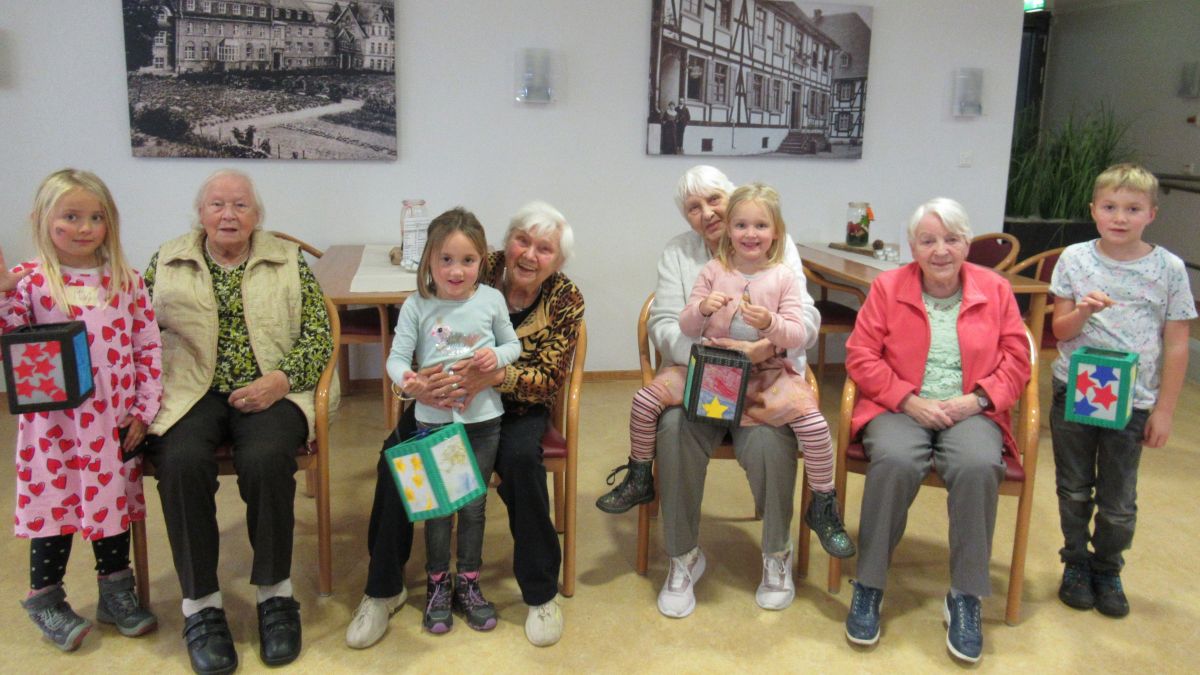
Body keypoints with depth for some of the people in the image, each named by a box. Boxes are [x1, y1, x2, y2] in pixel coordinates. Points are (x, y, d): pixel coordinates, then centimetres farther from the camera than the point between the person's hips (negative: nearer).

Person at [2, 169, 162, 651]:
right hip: (54, 422, -2)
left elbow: (148, 347, 2)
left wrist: (144, 409, -2)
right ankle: (45, 598, 30)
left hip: (115, 420, 2)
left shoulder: (126, 280, 0)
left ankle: (116, 592, 32)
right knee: (55, 503, 9)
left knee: (116, 500, 14)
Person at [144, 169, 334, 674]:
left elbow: (319, 334, 3)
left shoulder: (288, 261, 10)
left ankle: (274, 593, -10)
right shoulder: (167, 263, 15)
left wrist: (280, 380, -12)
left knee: (266, 459, -31)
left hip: (269, 392, -1)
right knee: (182, 461, -29)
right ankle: (200, 603, -13)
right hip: (189, 392, 1)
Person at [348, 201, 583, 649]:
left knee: (521, 458, -32)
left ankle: (541, 594, -11)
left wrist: (495, 376, -37)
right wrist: (417, 383, -36)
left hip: (515, 407, 0)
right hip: (443, 400, 1)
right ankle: (383, 590, -1)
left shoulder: (565, 300, -10)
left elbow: (551, 380, -17)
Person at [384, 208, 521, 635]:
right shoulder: (417, 306, -7)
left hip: (483, 419, 1)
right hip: (433, 419, -1)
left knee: (474, 505, 12)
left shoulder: (491, 300, -3)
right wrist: (406, 380, -29)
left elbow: (514, 345, 8)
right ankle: (437, 584, 28)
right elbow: (397, 357, -7)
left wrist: (498, 356, -14)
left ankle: (468, 583, 30)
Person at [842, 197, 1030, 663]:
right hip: (900, 409, -1)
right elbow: (860, 355, -1)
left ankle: (965, 598, -16)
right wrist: (910, 401, -12)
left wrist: (976, 399, -11)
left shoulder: (995, 289, 9)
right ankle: (868, 586, -17)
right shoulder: (887, 287, 5)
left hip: (971, 412, 1)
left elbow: (1016, 360, 7)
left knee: (978, 466, -33)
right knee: (895, 461, -34)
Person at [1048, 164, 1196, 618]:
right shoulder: (1075, 260, -2)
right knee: (1074, 490, 12)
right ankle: (1076, 564, 31)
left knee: (1119, 501, 8)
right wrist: (1082, 312, -21)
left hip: (1132, 400, -1)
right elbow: (1060, 330, 1)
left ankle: (1107, 570, 29)